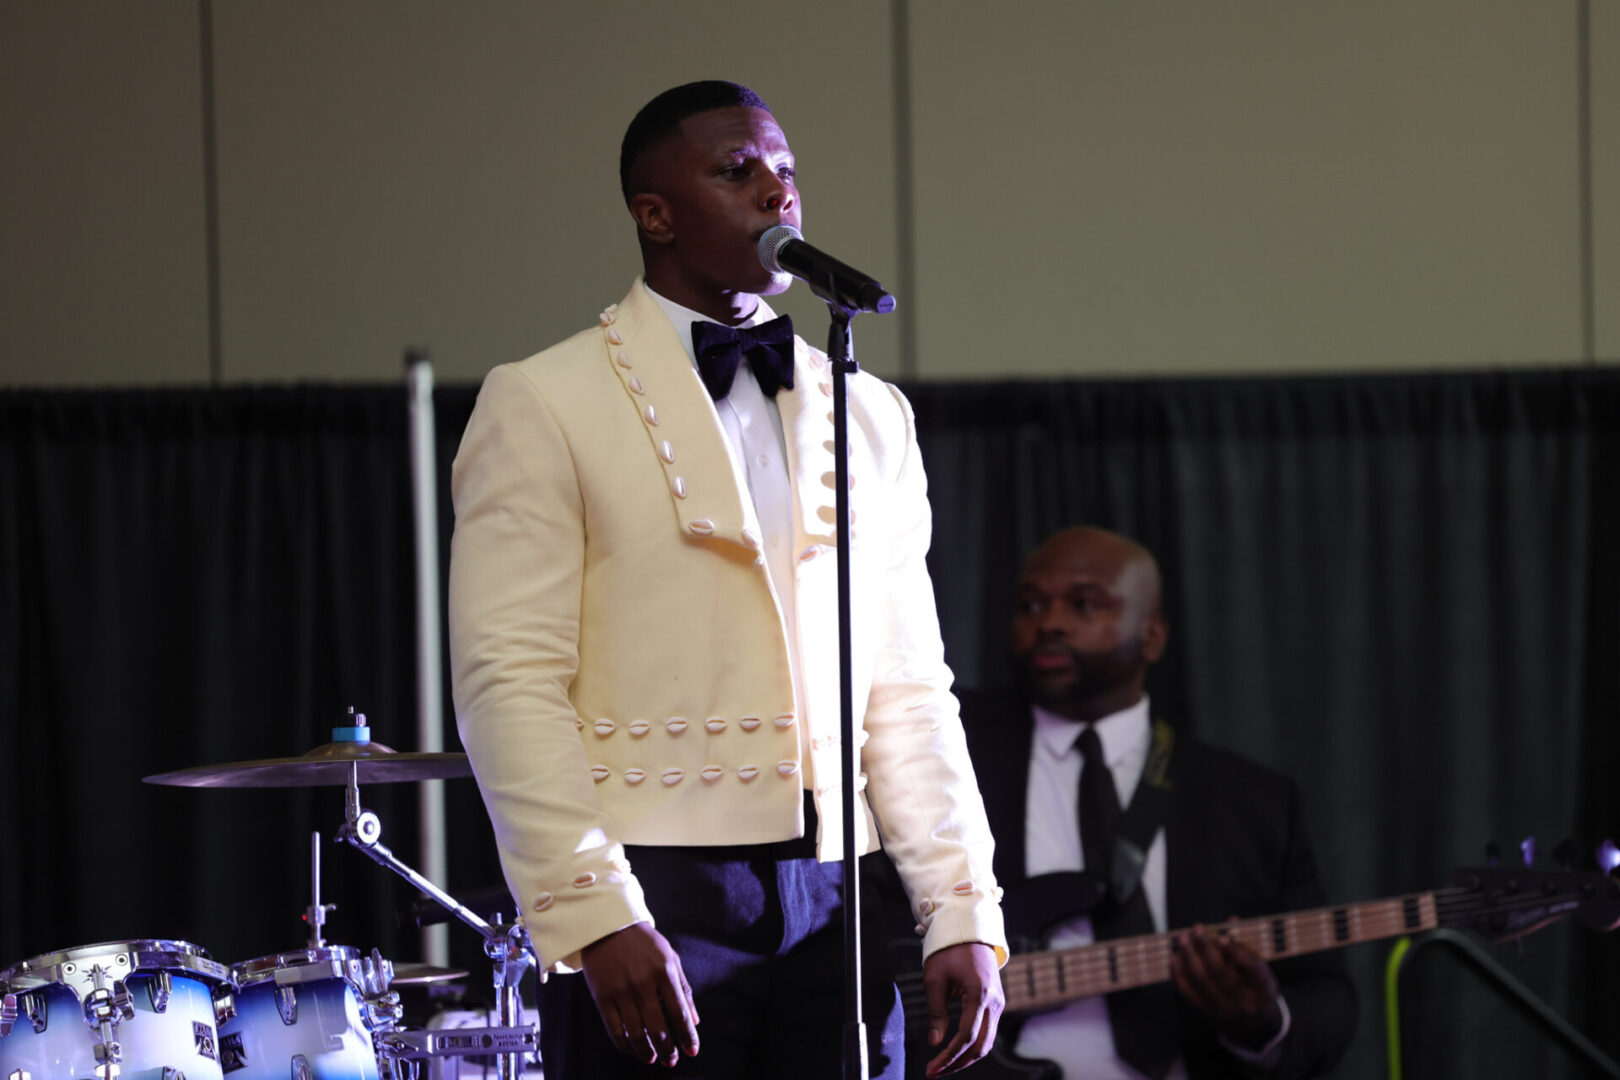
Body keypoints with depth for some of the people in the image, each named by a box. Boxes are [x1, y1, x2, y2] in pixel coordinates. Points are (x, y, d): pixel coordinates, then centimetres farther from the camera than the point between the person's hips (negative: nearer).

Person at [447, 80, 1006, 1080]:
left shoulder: (870, 417, 17)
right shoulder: (542, 406, 1)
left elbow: (907, 689, 15)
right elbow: (509, 686, -7)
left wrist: (965, 918, 5)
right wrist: (594, 917, -17)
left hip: (831, 909, 4)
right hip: (651, 902, -4)